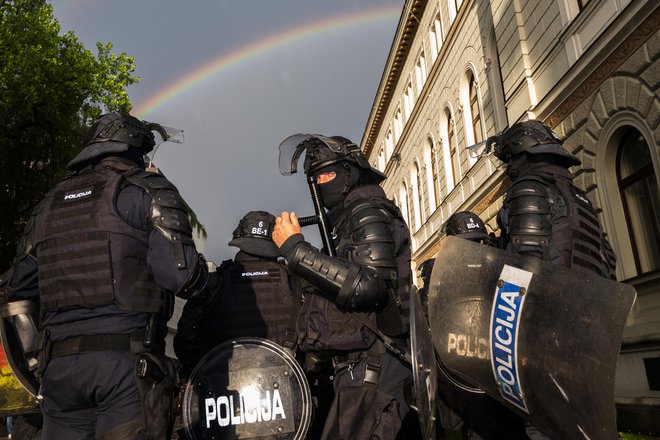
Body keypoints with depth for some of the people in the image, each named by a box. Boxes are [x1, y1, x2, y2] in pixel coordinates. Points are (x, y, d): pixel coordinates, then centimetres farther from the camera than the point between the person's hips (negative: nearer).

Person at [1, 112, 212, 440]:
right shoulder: (147, 190, -3)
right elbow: (180, 274, -14)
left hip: (57, 365, 6)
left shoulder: (49, 205, 17)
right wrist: (202, 272, 6)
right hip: (128, 362, -6)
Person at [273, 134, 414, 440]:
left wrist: (295, 248, -17)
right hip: (361, 366, 9)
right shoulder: (349, 220, 23)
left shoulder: (368, 212, -5)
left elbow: (366, 286, -21)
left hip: (371, 366, -9)